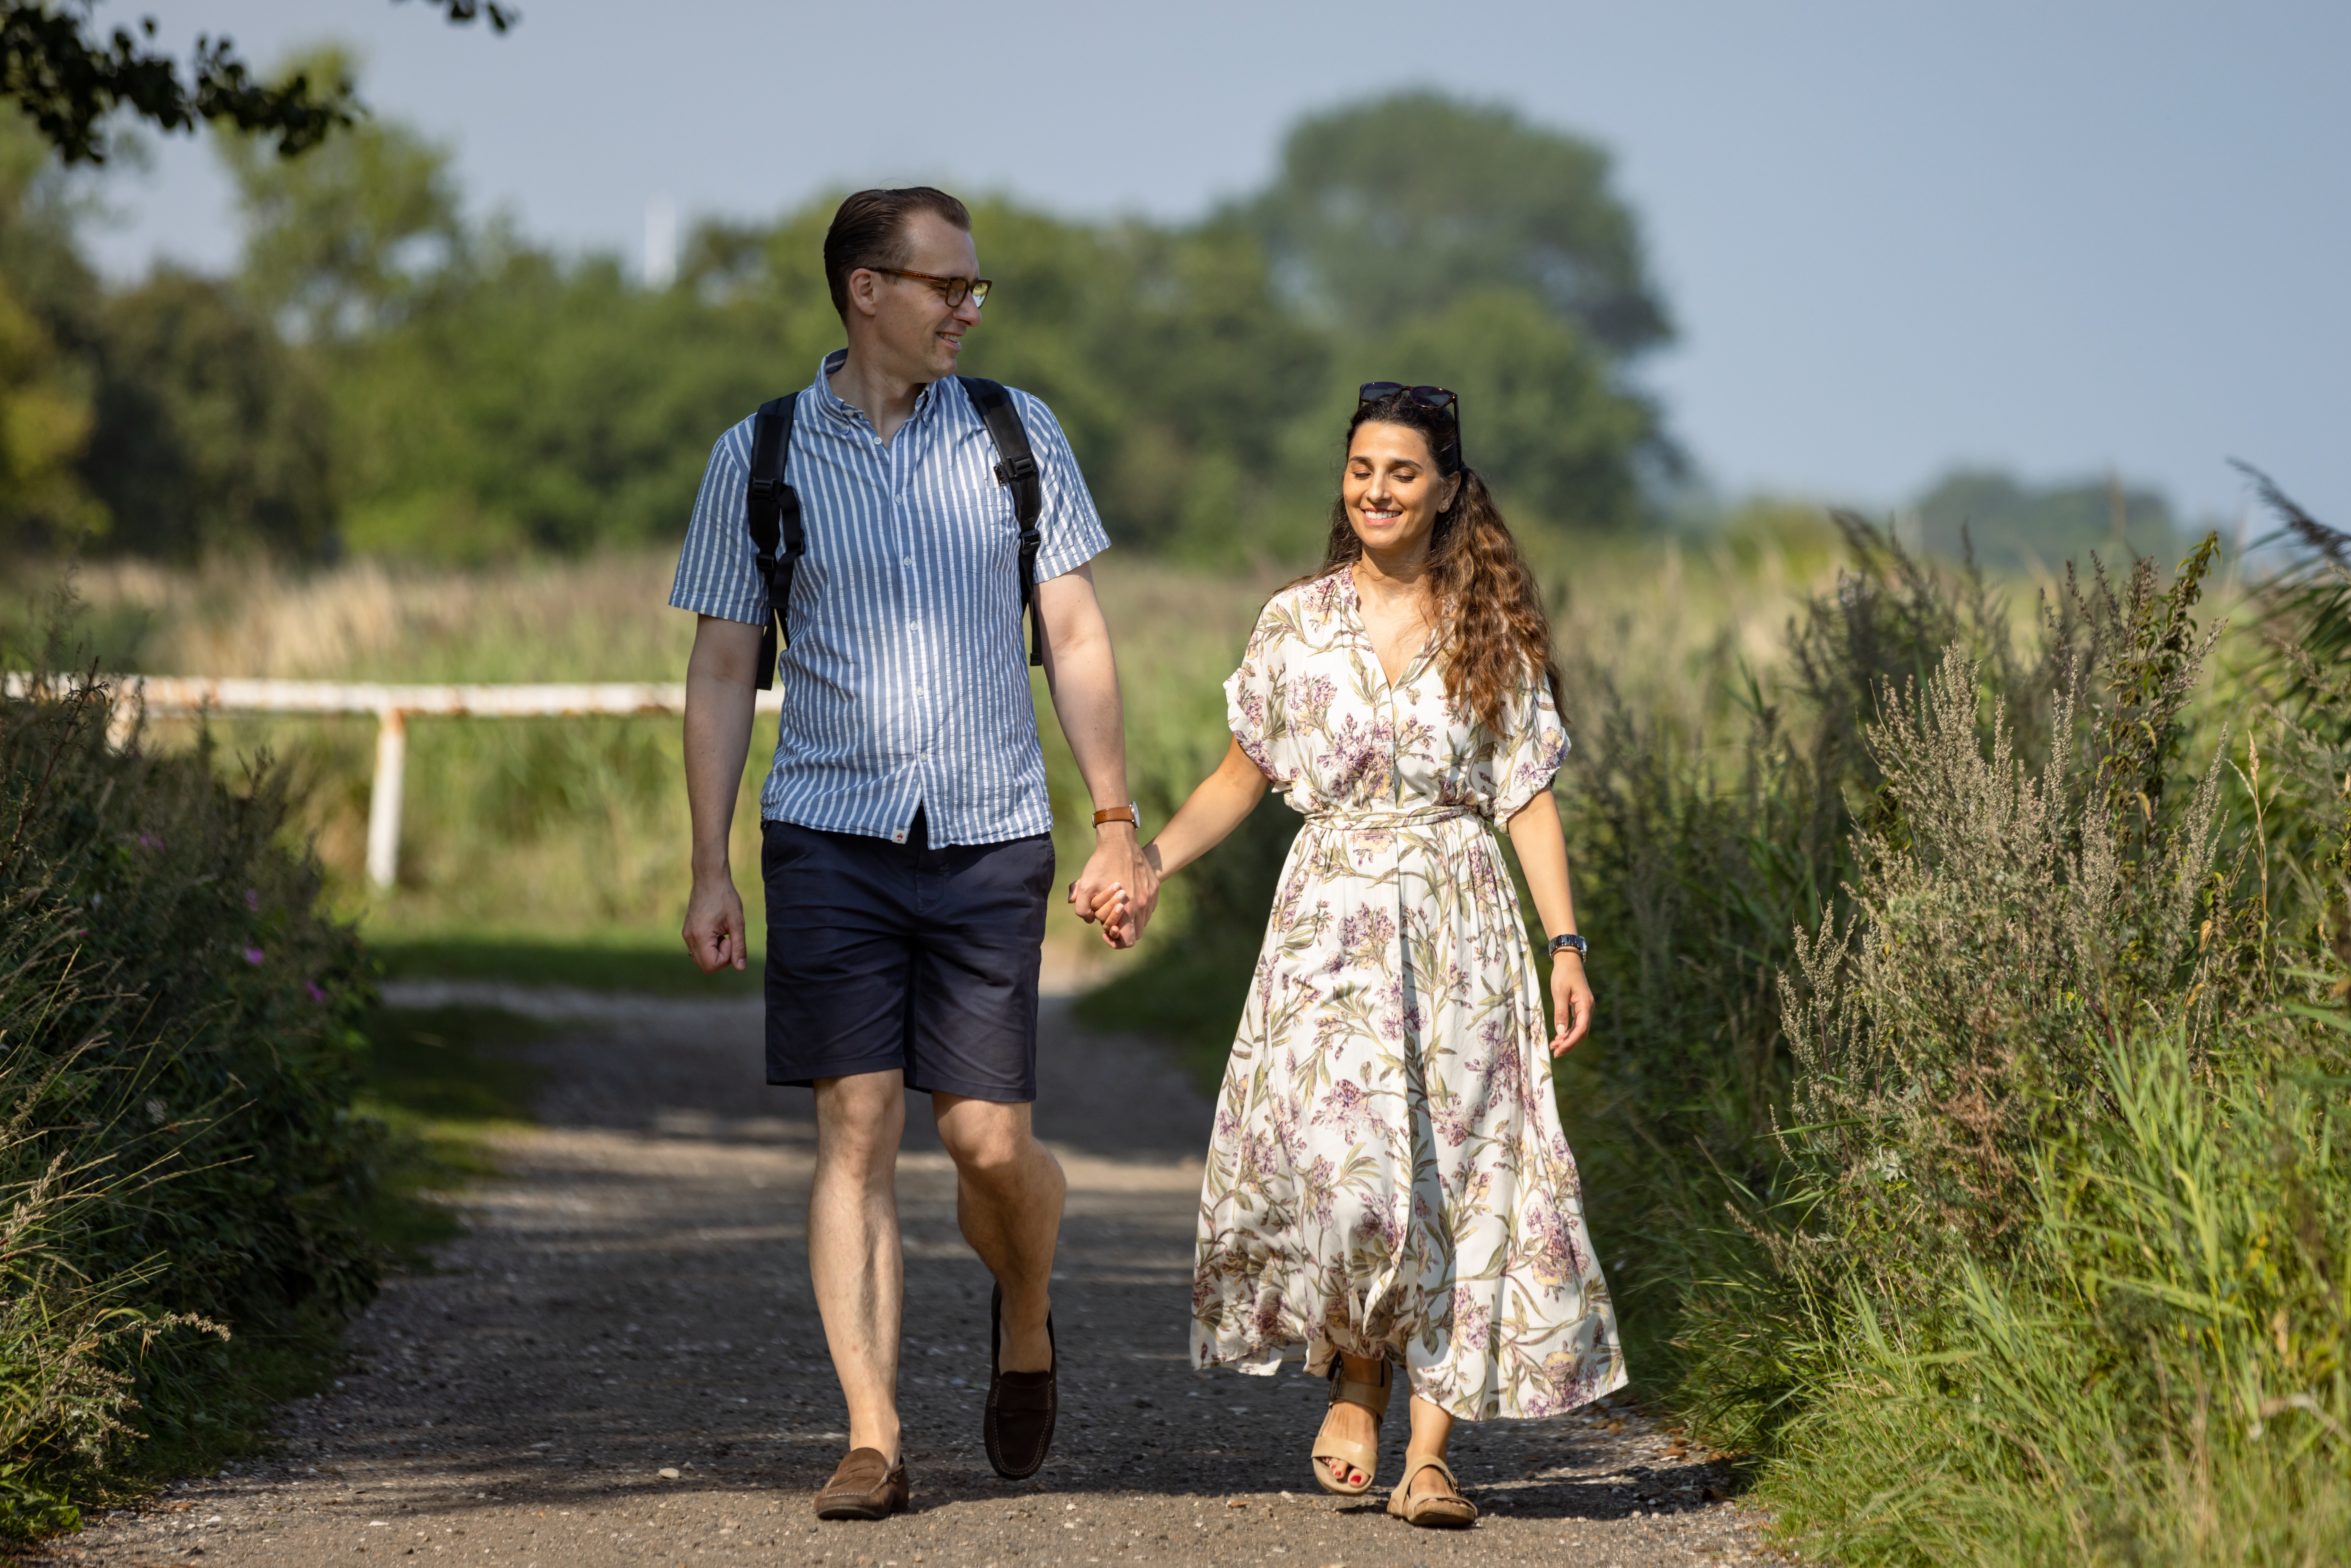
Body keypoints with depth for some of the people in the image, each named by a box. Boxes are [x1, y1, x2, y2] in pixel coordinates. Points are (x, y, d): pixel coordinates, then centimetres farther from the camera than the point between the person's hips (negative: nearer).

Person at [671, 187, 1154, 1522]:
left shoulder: (1018, 436, 6)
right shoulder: (758, 458, 2)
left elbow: (1078, 640, 8)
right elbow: (722, 673, 5)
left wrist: (1118, 825, 2)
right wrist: (712, 870, 0)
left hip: (990, 838, 1)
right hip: (831, 837, -1)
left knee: (991, 1142, -3)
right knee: (858, 1131, -7)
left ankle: (1025, 1315, 30)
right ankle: (874, 1442, -5)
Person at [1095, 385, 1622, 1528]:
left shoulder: (1490, 633, 4)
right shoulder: (1297, 623, 6)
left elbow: (1529, 796, 3)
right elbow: (1244, 776, 13)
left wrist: (1565, 945, -4)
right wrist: (1150, 861, -1)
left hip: (1459, 924, 0)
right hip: (1330, 920, 0)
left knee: (1455, 1167, -5)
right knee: (1335, 1162, -14)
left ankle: (1428, 1451, -3)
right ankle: (1356, 1381, 13)